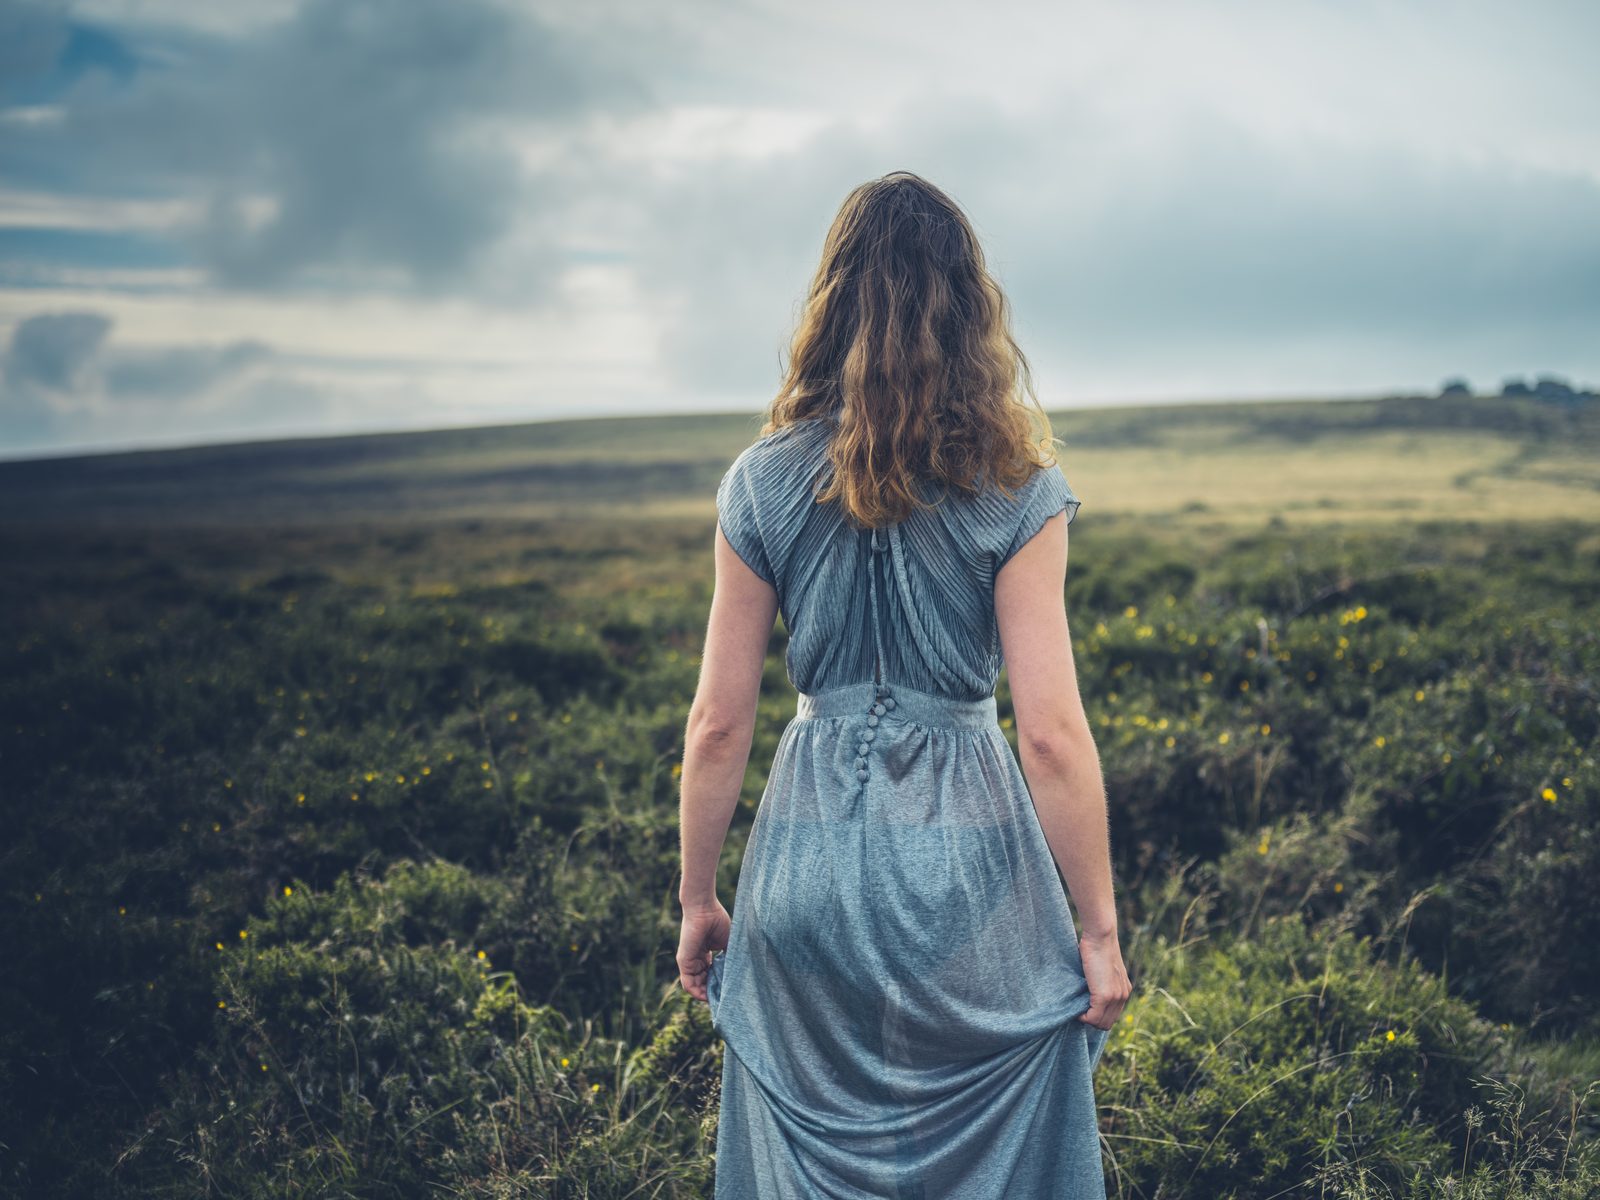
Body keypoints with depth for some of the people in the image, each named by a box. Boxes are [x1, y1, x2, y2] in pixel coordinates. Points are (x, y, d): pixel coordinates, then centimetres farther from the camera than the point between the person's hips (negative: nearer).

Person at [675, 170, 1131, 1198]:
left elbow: (718, 725, -1)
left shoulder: (763, 486, -2)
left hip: (810, 868, 2)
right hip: (968, 861, -2)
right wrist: (1100, 929, -2)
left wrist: (698, 900, 11)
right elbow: (1052, 734, -11)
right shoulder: (1017, 493, -8)